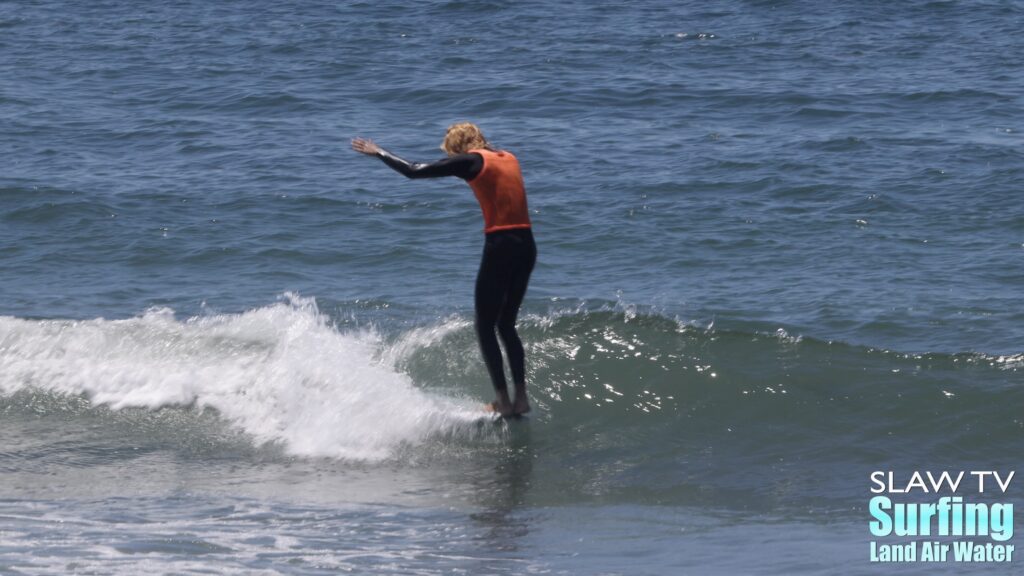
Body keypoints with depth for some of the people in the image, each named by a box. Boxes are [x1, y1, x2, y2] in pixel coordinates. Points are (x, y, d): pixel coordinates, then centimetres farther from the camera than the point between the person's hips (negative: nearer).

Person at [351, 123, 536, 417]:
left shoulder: (470, 162, -2)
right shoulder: (509, 158, 17)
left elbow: (413, 171, -3)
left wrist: (379, 153, 11)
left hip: (500, 246, -7)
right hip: (527, 246, 7)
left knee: (485, 327, 5)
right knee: (506, 325, 18)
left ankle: (503, 401, -1)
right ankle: (521, 398, 11)